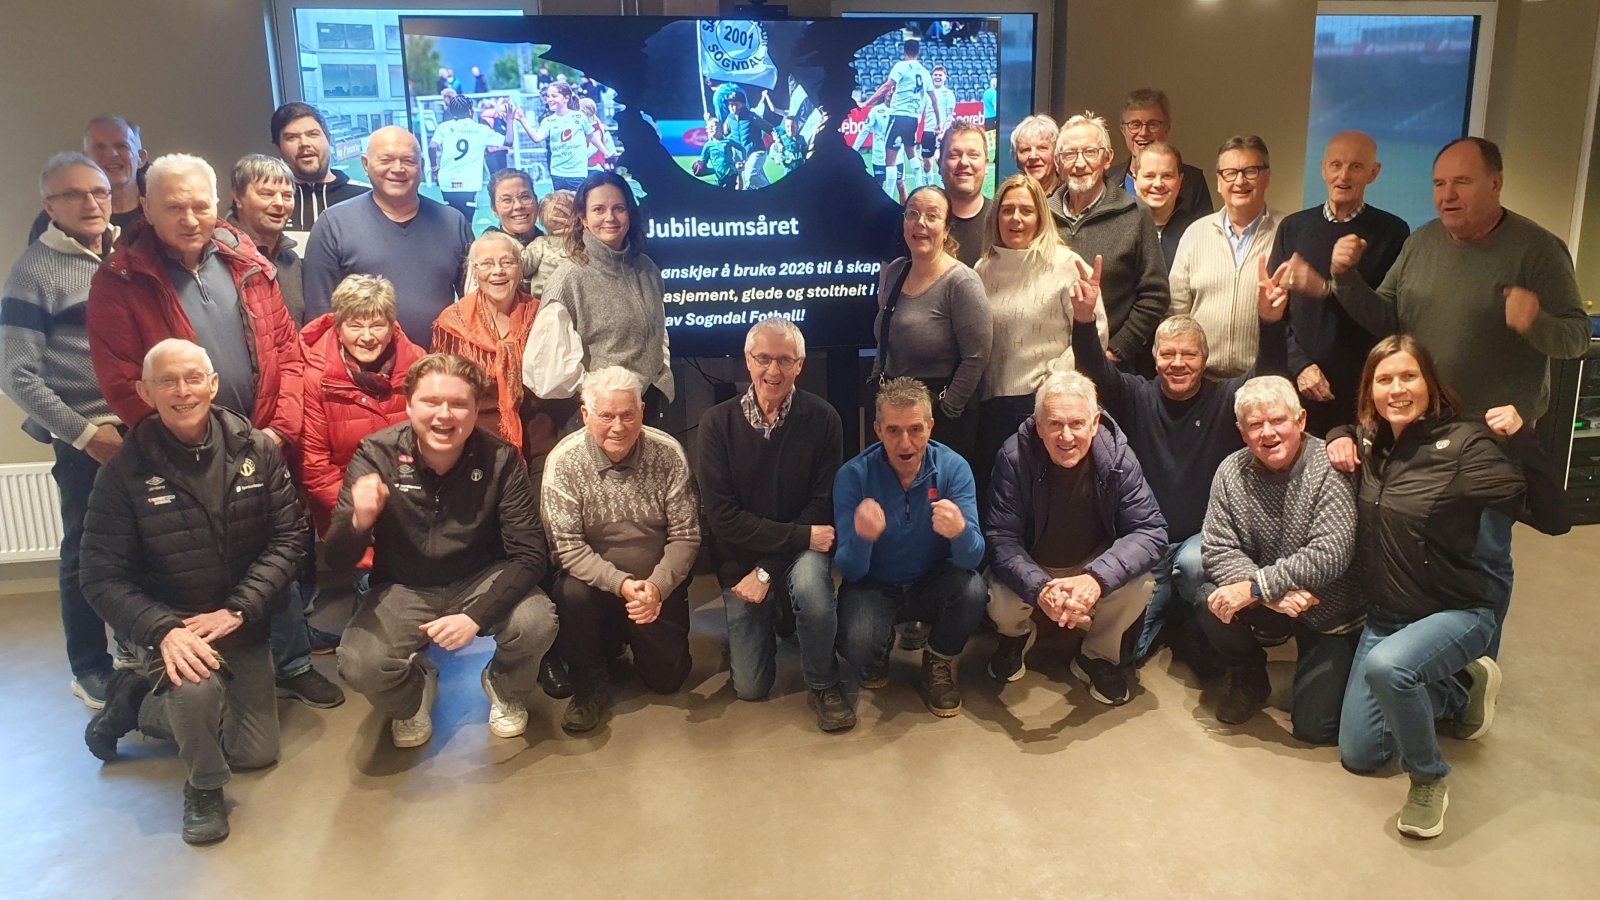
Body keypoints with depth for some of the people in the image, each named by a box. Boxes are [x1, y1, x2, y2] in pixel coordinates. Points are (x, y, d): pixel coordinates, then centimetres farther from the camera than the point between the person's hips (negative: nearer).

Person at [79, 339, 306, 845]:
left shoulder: (257, 451, -8)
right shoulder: (126, 472, -13)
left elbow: (289, 538, -9)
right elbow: (102, 576, -14)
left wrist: (237, 610, -21)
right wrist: (163, 630, -30)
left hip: (242, 626, 3)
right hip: (165, 624, -3)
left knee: (256, 753, 7)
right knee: (196, 688, -36)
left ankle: (135, 704, 29)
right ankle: (204, 788, -3)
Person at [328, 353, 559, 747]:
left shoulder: (500, 459, -16)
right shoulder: (376, 456, -15)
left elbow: (530, 555, -16)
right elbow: (337, 561, -15)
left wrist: (477, 615, -30)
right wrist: (359, 521, -39)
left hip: (483, 580, 0)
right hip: (404, 589, 0)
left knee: (537, 624, -28)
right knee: (360, 666, -26)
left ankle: (505, 691, 10)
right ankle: (411, 698, 13)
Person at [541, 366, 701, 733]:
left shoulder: (668, 454, -14)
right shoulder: (564, 462, -17)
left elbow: (686, 535, -12)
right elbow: (568, 547, -19)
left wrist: (657, 585, -28)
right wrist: (621, 584, -31)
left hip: (657, 583, 1)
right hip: (595, 578, -1)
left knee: (666, 678, -3)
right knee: (572, 593, -34)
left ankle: (628, 635, 32)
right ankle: (589, 685, -6)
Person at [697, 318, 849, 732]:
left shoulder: (822, 419, -11)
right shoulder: (718, 422, -10)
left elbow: (821, 507, -12)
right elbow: (722, 515, -15)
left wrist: (767, 571, -19)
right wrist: (801, 535, -21)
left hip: (802, 550, -1)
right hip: (741, 558, 1)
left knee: (811, 582, -36)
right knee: (750, 687, -1)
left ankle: (823, 685, -9)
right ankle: (768, 621, 34)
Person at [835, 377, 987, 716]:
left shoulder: (954, 468, -16)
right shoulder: (853, 476, -18)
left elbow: (973, 558, -23)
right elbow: (849, 571, -20)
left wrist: (960, 531, -48)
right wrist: (862, 537, -45)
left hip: (933, 583, 2)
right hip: (874, 586, -1)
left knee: (973, 590, -30)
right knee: (856, 646, -31)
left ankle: (939, 664, 2)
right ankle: (878, 652, 10)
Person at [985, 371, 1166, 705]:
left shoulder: (1117, 456, -22)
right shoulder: (1014, 457, -25)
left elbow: (1151, 531, -24)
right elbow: (1001, 538, -25)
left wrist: (1097, 578, -42)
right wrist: (1040, 588, -45)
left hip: (1094, 562, 1)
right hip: (1031, 567, -1)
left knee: (1131, 589, -28)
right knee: (1001, 605, -28)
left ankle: (1098, 655, 5)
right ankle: (1016, 636, 12)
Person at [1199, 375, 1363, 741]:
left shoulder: (1330, 468, -21)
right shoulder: (1231, 472, -8)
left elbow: (1330, 554, -28)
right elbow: (1217, 549, -12)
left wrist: (1256, 587, -30)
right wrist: (1271, 594, -28)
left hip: (1331, 614, -3)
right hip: (1269, 604, 4)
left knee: (1313, 726, -11)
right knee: (1212, 601, -26)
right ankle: (1249, 676, 6)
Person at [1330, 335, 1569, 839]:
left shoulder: (1462, 444, -20)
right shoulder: (1369, 442, -3)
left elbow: (1552, 518, -24)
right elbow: (1345, 432, 24)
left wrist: (1522, 440, -35)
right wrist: (1338, 439, 0)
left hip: (1455, 615, -6)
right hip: (1384, 616, 6)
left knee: (1386, 666, -41)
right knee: (1357, 756, 9)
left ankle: (1430, 778, -11)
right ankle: (1460, 690, 30)